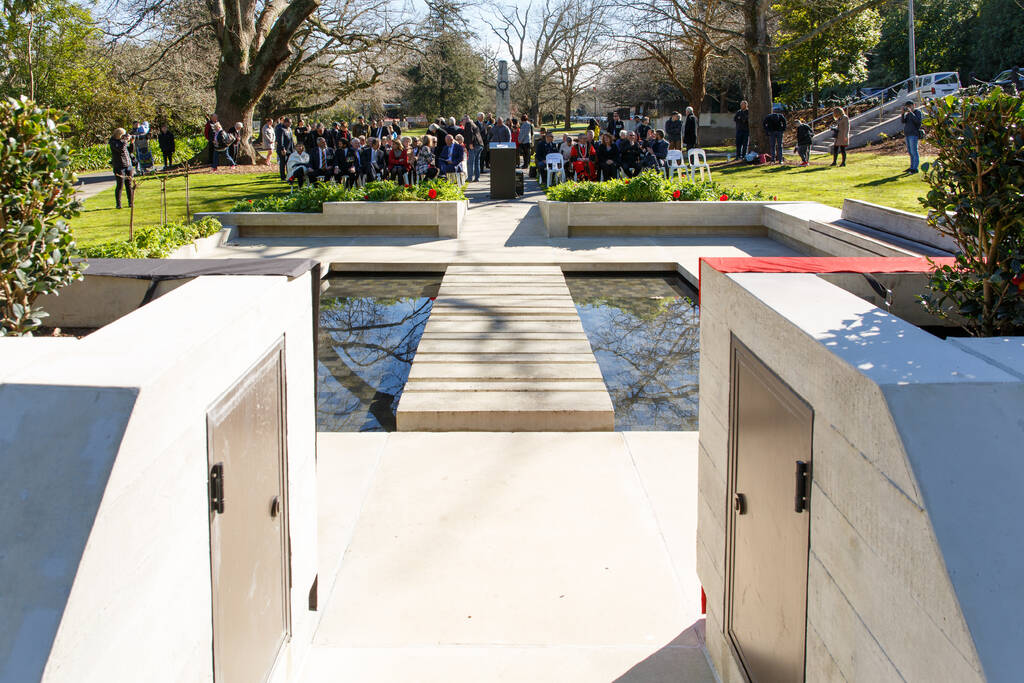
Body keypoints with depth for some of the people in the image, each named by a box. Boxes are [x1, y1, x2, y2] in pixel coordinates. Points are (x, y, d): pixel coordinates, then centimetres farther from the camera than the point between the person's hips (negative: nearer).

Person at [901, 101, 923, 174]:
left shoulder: (917, 112, -4)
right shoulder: (908, 114, 15)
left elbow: (918, 121, -20)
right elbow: (903, 121, 2)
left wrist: (911, 113, -21)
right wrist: (903, 113, -12)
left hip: (914, 135, -8)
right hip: (907, 135, 8)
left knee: (914, 152, -10)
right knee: (910, 152, 11)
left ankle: (915, 168, -10)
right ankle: (912, 167, 17)